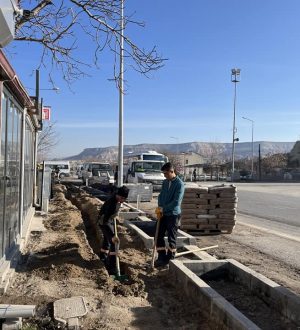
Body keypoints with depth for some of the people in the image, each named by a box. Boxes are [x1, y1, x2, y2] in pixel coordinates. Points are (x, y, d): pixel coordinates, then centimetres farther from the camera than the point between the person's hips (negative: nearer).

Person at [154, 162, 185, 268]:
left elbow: (176, 201, -21)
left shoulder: (179, 184, -15)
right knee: (159, 235, 7)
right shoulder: (165, 182, 8)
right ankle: (161, 257, 18)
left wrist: (164, 208, -17)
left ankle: (170, 259, 18)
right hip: (163, 214, 7)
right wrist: (160, 206, -5)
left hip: (173, 215, -7)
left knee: (171, 238, 4)